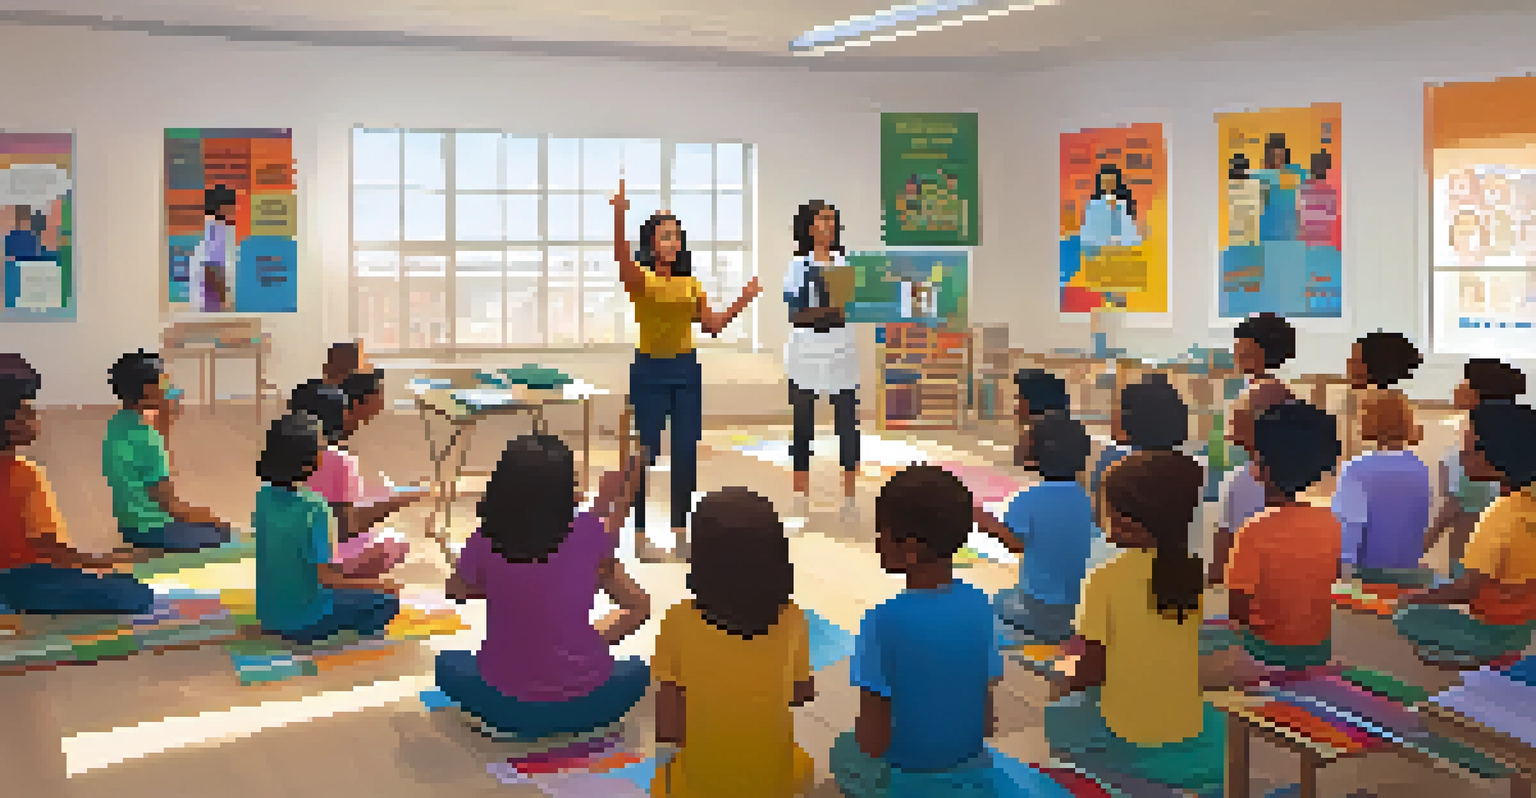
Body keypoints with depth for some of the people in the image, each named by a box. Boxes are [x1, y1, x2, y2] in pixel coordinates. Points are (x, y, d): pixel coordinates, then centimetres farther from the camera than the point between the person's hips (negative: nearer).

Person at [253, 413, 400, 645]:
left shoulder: (261, 498, -5)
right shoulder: (313, 508, -26)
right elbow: (326, 577, -23)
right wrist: (379, 584, -12)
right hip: (304, 620, -7)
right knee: (389, 599, 4)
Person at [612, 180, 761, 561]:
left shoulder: (691, 283, 9)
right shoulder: (640, 279, -6)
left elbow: (713, 324, 14)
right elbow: (622, 257, -29)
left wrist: (743, 300, 2)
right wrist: (619, 215, -44)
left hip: (686, 370, 5)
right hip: (649, 371, -5)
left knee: (686, 456, 7)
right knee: (646, 454, -2)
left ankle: (681, 532, 18)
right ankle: (640, 533, 8)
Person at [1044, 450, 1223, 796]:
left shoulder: (1106, 579, -19)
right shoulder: (1197, 572, -7)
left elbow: (1088, 674, -15)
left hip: (1125, 742, -3)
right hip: (1190, 735, 4)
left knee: (1058, 714, 24)